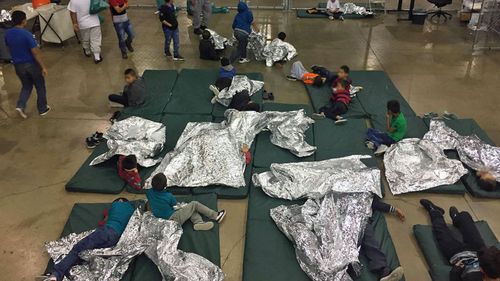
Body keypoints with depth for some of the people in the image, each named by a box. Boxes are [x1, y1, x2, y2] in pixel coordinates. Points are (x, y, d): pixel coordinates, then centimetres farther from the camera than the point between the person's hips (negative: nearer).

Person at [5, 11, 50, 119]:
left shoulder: (8, 33, -2)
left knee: (26, 86, 23)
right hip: (31, 64, -6)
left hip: (18, 65, 6)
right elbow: (35, 52, -22)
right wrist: (43, 66, -16)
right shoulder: (27, 34, -22)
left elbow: (9, 48, 11)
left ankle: (20, 106, 6)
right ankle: (42, 109, 24)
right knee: (40, 87, 13)